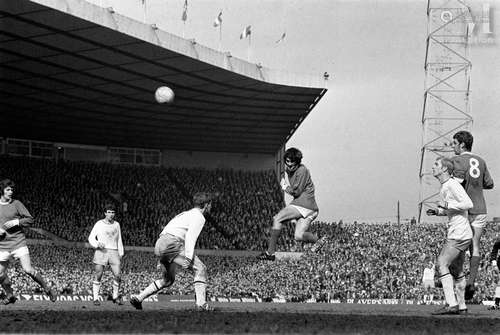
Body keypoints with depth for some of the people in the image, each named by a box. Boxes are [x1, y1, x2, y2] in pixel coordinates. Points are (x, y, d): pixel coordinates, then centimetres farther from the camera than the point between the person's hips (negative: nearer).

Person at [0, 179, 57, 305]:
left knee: (28, 270, -13)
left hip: (18, 243, -3)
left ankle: (47, 289, 2)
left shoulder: (16, 204, -1)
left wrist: (16, 222, -15)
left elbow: (30, 220, 0)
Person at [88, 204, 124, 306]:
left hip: (113, 252, 3)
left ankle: (116, 297, 9)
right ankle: (96, 298, 1)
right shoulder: (99, 224, 3)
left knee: (118, 275, -8)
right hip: (101, 252, -3)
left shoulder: (116, 224, 15)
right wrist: (97, 244, -16)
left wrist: (121, 254, 15)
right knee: (98, 276, -6)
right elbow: (91, 238, 4)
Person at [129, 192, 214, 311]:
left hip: (159, 244, 9)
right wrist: (188, 258, -25)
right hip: (171, 244, -9)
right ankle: (201, 303, -20)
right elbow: (191, 236, -15)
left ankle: (138, 298, 22)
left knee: (168, 280, 24)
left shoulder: (185, 214, 30)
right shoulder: (199, 217, 1)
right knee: (200, 269, -8)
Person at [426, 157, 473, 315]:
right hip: (456, 235, 10)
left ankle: (451, 304, -20)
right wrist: (437, 212, 12)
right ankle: (461, 306, 17)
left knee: (442, 264, -15)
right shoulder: (444, 187, 17)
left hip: (459, 235, -10)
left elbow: (468, 204, -21)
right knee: (457, 270, 13)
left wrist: (447, 205, -20)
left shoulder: (452, 185, -13)